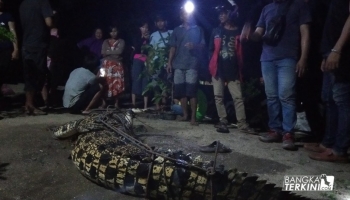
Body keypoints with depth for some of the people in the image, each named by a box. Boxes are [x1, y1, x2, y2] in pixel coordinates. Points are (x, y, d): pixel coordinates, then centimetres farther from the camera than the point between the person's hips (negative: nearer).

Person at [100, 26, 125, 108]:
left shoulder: (121, 41, 9)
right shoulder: (106, 42, 14)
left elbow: (120, 51, -9)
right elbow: (103, 53, 0)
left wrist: (109, 52, -1)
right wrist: (115, 53, -6)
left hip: (117, 65, -1)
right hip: (107, 65, 1)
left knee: (117, 83, -6)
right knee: (105, 83, -7)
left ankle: (116, 102, 0)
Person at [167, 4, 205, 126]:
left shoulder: (198, 30, 13)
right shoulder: (177, 30, 16)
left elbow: (203, 45, 7)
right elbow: (173, 47, 14)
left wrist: (194, 46, -14)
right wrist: (169, 62, 6)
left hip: (192, 64, -2)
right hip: (178, 64, 3)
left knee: (192, 91, -8)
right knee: (181, 91, 2)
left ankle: (193, 117, -6)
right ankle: (185, 114, 13)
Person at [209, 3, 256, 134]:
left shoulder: (238, 33, 5)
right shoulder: (216, 31, 10)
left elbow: (241, 53, 8)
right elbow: (211, 50, 12)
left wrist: (240, 70, 3)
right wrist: (211, 67, 4)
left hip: (233, 71, -2)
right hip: (218, 69, 2)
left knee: (238, 97, -4)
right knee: (218, 96, 1)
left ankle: (242, 124, -2)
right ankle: (223, 122, 7)